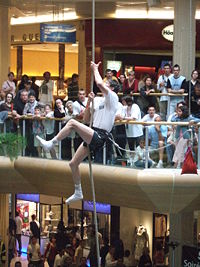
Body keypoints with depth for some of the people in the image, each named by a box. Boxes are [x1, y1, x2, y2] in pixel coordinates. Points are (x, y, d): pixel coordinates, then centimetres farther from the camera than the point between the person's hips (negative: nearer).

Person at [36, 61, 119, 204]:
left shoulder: (112, 97, -5)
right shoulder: (98, 100, 19)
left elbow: (99, 83, -22)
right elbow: (86, 119, 17)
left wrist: (95, 69, -6)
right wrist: (89, 102, 5)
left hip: (100, 137, -9)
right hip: (92, 136, 9)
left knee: (72, 122, -27)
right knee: (73, 163, 11)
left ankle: (51, 143, -18)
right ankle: (78, 193, 23)